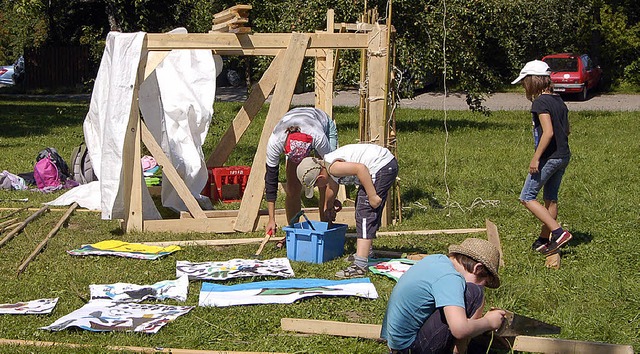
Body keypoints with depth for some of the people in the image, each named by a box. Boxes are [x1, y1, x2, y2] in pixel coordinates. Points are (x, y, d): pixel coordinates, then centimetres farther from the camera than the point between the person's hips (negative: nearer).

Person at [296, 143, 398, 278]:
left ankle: (360, 266, -20)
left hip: (381, 167, -11)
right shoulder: (327, 165, 12)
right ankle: (365, 253, 40)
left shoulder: (333, 167, -21)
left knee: (365, 213, -14)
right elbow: (332, 186, 32)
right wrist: (327, 207, 49)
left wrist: (372, 196, -28)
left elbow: (361, 168, -33)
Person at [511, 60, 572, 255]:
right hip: (563, 156, 9)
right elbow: (567, 130, 17)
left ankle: (559, 232, -10)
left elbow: (548, 132, -23)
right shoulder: (559, 101, 10)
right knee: (551, 199, 16)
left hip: (549, 157, -9)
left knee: (527, 197, -1)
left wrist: (535, 158, -21)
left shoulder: (540, 102, -15)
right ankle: (545, 239, 24)